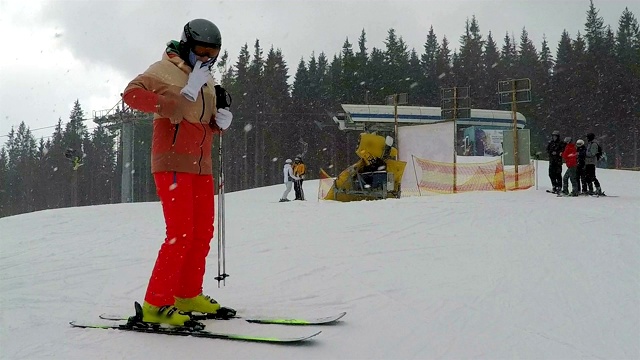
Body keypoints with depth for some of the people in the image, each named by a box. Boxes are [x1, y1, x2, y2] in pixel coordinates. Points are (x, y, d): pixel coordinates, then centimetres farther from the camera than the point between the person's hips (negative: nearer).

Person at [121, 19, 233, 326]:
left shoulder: (206, 81, 18)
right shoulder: (165, 70, -6)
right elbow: (131, 93, -19)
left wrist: (220, 122, 2)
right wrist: (174, 103, -27)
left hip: (201, 166, 9)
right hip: (173, 164, -8)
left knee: (202, 233, 11)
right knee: (181, 234, -13)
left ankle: (187, 295, 23)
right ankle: (156, 304, -8)